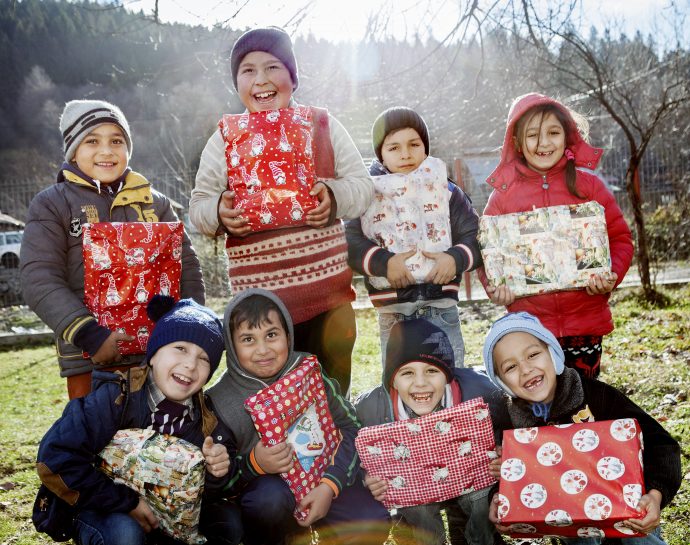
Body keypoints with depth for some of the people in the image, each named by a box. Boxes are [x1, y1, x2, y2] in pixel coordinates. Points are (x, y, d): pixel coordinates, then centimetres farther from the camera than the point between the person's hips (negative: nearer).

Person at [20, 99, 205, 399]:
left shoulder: (154, 202, 11)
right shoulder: (51, 205, 2)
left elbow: (186, 265, 11)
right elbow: (40, 280, -8)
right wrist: (89, 335, -20)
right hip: (89, 363, -3)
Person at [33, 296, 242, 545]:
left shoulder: (204, 419, -7)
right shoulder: (116, 398, -23)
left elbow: (201, 493, 0)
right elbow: (53, 459, -29)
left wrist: (214, 474, -25)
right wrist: (126, 503, -25)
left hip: (165, 513, 5)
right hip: (102, 513, -5)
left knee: (230, 523, -12)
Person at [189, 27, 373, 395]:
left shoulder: (322, 126, 5)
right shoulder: (224, 140, 4)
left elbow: (362, 185, 6)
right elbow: (198, 207, 6)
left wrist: (335, 197, -15)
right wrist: (220, 214, -16)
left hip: (329, 287, 1)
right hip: (258, 295, 0)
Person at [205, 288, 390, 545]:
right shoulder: (219, 400, -13)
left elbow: (350, 429, -5)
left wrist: (329, 485, -18)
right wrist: (254, 464, -28)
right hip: (264, 485, -2)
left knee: (373, 523, -18)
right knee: (270, 499, -36)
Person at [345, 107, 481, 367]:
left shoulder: (447, 191, 7)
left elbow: (475, 237, 3)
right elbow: (348, 240, -10)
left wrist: (455, 258, -16)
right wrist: (383, 262, -23)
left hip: (441, 305, 1)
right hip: (392, 311, -1)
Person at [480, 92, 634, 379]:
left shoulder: (588, 185, 4)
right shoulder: (503, 194, 3)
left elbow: (619, 237, 6)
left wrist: (612, 274, -11)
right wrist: (494, 286, -10)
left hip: (586, 322, 1)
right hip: (530, 325, 0)